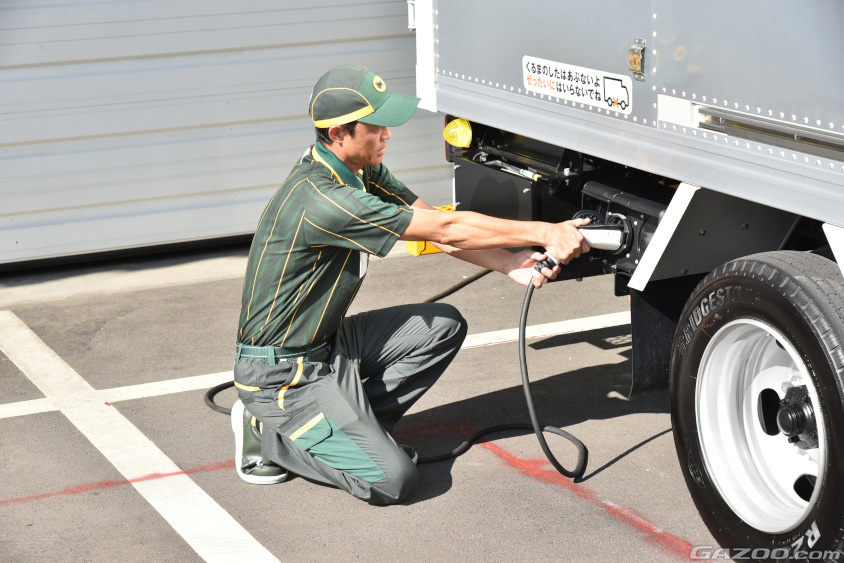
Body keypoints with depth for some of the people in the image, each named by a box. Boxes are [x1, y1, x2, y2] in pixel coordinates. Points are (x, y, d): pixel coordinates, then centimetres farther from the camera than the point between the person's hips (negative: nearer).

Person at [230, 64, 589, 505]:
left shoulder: (361, 170, 1)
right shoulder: (322, 199, -30)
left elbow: (435, 226, 2)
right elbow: (447, 229, -26)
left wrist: (509, 264, -12)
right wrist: (545, 233, -19)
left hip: (326, 343, 10)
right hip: (282, 373, -9)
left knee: (444, 325, 3)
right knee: (392, 479, -18)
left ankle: (352, 424, 6)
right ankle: (269, 436, 1)